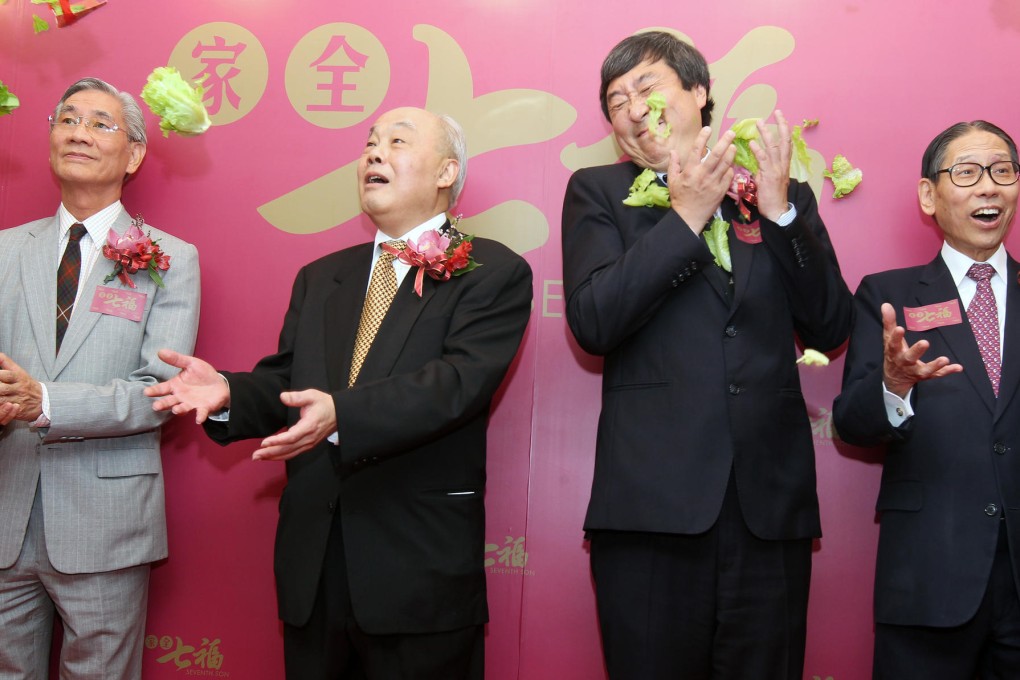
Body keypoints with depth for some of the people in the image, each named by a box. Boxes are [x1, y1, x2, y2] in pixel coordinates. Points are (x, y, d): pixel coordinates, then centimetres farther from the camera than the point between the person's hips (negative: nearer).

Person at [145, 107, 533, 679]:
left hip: (420, 568, -5)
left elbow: (459, 380, -18)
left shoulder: (494, 273, -4)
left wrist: (341, 413, -32)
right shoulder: (320, 278, 16)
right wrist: (228, 392, -10)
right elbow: (284, 384, 12)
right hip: (312, 563, 6)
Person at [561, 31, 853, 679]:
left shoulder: (783, 195, 13)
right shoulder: (598, 191, 8)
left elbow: (830, 329, 6)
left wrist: (781, 211, -4)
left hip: (771, 503, 2)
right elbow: (594, 323, -6)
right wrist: (686, 214, -10)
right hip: (653, 499, -2)